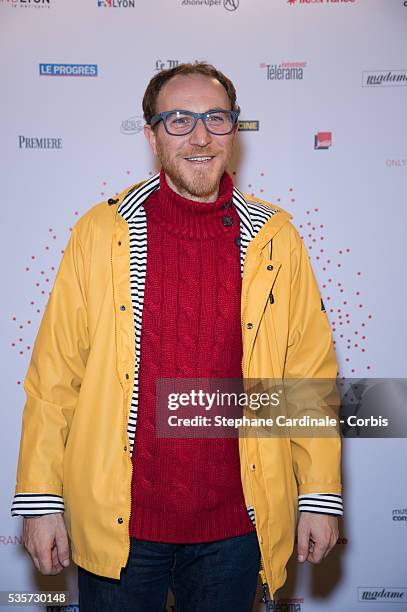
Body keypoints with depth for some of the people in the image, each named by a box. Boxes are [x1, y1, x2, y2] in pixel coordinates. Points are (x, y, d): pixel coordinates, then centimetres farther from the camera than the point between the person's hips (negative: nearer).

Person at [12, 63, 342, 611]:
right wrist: (40, 499, -3)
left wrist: (320, 495, 1)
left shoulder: (275, 239, -2)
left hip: (235, 525, 1)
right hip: (117, 522, -1)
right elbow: (54, 376, -4)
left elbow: (311, 372, 1)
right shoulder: (102, 233, -5)